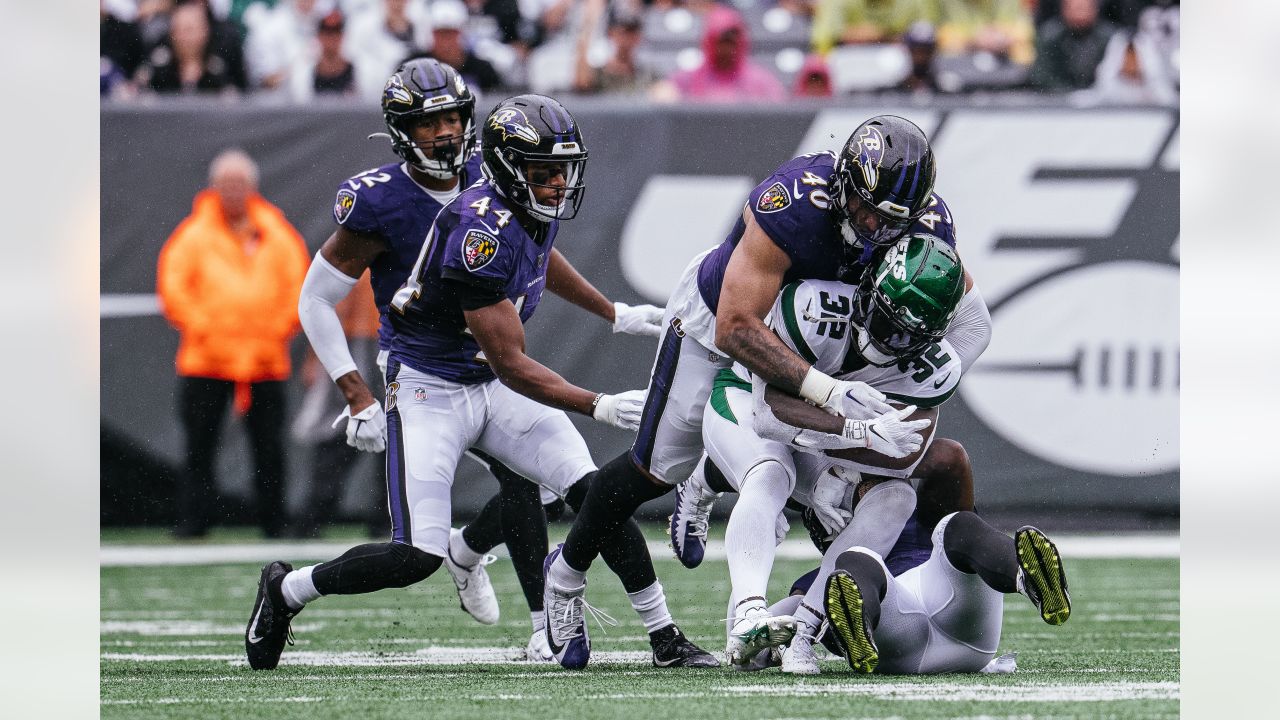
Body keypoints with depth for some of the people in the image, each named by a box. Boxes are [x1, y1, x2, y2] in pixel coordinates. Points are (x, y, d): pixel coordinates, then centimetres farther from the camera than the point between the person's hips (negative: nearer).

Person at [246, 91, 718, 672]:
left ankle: (666, 639, 1)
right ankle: (286, 591, 11)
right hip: (430, 390, -8)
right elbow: (511, 365, -27)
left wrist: (614, 314, 34)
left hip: (495, 387, 8)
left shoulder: (537, 207, -3)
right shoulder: (481, 230, -29)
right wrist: (599, 407, -30)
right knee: (419, 558, -13)